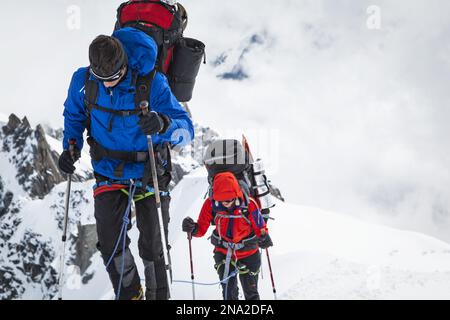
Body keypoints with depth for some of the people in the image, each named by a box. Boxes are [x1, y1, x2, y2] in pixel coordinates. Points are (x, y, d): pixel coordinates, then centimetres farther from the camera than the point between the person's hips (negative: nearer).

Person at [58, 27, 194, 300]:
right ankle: (130, 293, 23)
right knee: (109, 242, -3)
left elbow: (186, 130, -25)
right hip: (109, 172, 3)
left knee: (152, 247, 5)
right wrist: (71, 147, -8)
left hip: (148, 172, -2)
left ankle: (158, 295, 28)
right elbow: (74, 116, 9)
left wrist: (163, 124, -47)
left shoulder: (152, 83, -23)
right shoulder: (83, 81, -13)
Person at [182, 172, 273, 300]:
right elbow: (202, 229, -10)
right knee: (228, 291, -7)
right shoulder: (211, 204, -19)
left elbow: (260, 228, -11)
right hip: (223, 252, 1)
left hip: (248, 252, -1)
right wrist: (193, 229, -32)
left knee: (251, 292, 12)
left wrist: (264, 237, -33)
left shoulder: (249, 205, -23)